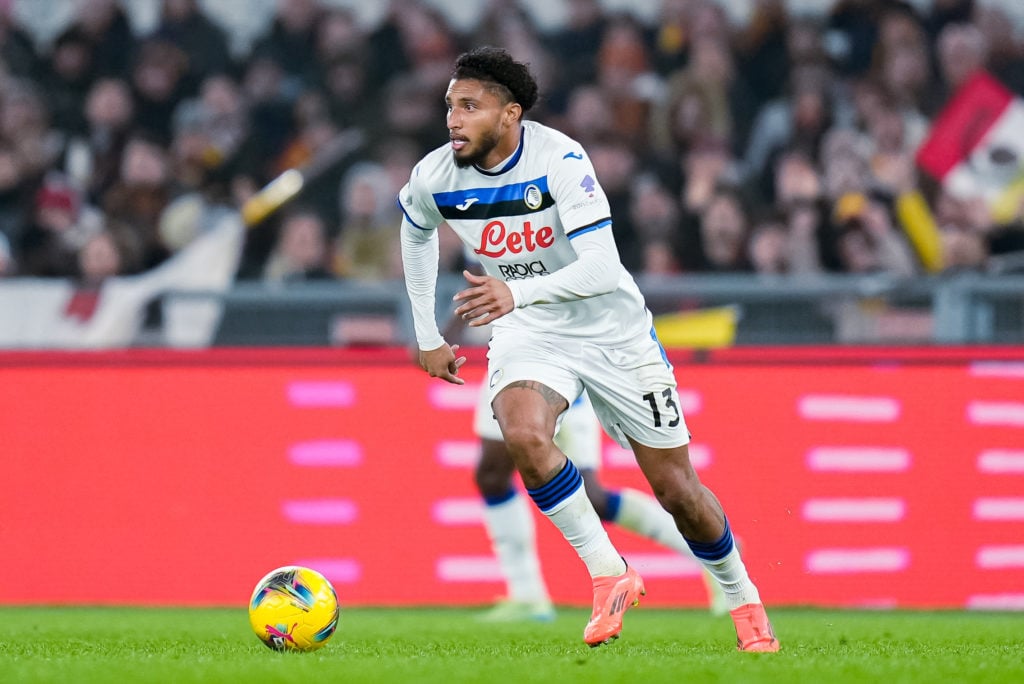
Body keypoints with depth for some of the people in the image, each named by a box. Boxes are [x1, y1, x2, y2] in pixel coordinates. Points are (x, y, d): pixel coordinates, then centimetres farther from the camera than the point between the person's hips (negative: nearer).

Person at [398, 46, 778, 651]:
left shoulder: (558, 160, -25)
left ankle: (744, 601, 29)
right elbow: (416, 232, 14)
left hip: (612, 328, -2)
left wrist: (518, 293, -48)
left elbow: (601, 267, -33)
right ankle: (610, 577, -17)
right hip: (528, 333, 2)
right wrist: (428, 336, 14)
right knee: (523, 435, -31)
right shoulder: (436, 178, -11)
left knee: (676, 488, 3)